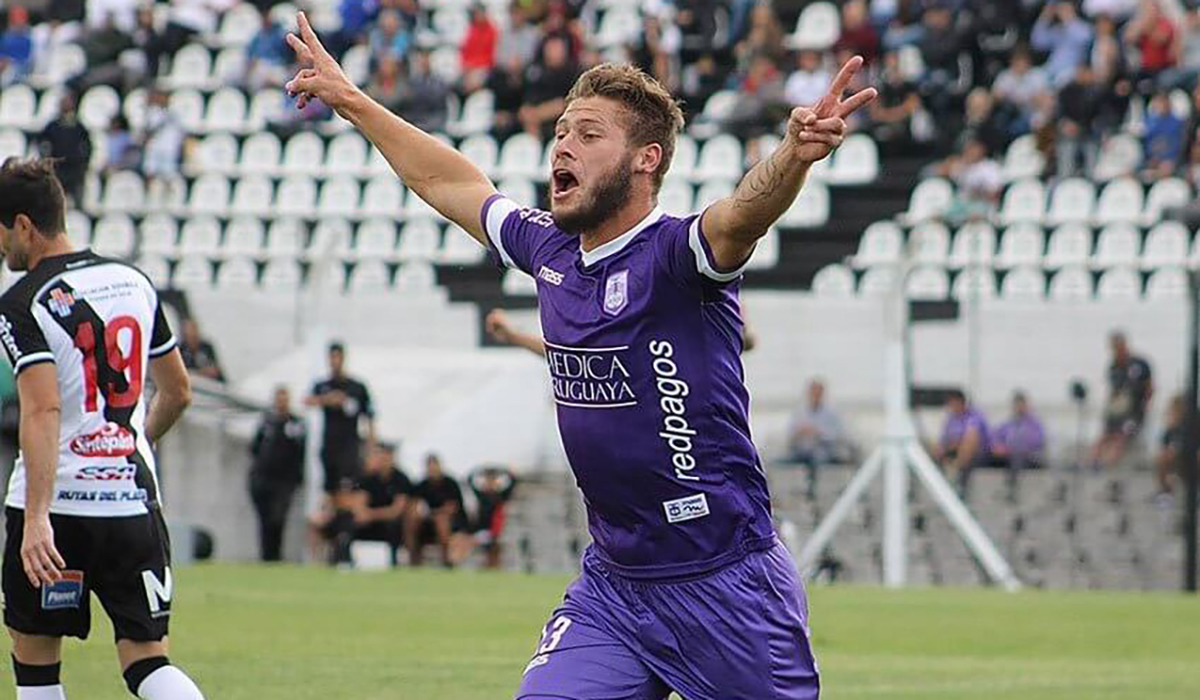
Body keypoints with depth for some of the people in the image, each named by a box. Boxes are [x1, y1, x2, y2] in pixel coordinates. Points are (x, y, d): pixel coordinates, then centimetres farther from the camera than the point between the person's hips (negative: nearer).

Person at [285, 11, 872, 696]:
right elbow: (453, 182, 23)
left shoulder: (673, 256, -15)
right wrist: (351, 101, 34)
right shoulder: (551, 250, 6)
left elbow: (743, 213, -37)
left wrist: (795, 155, -59)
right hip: (611, 584, 6)